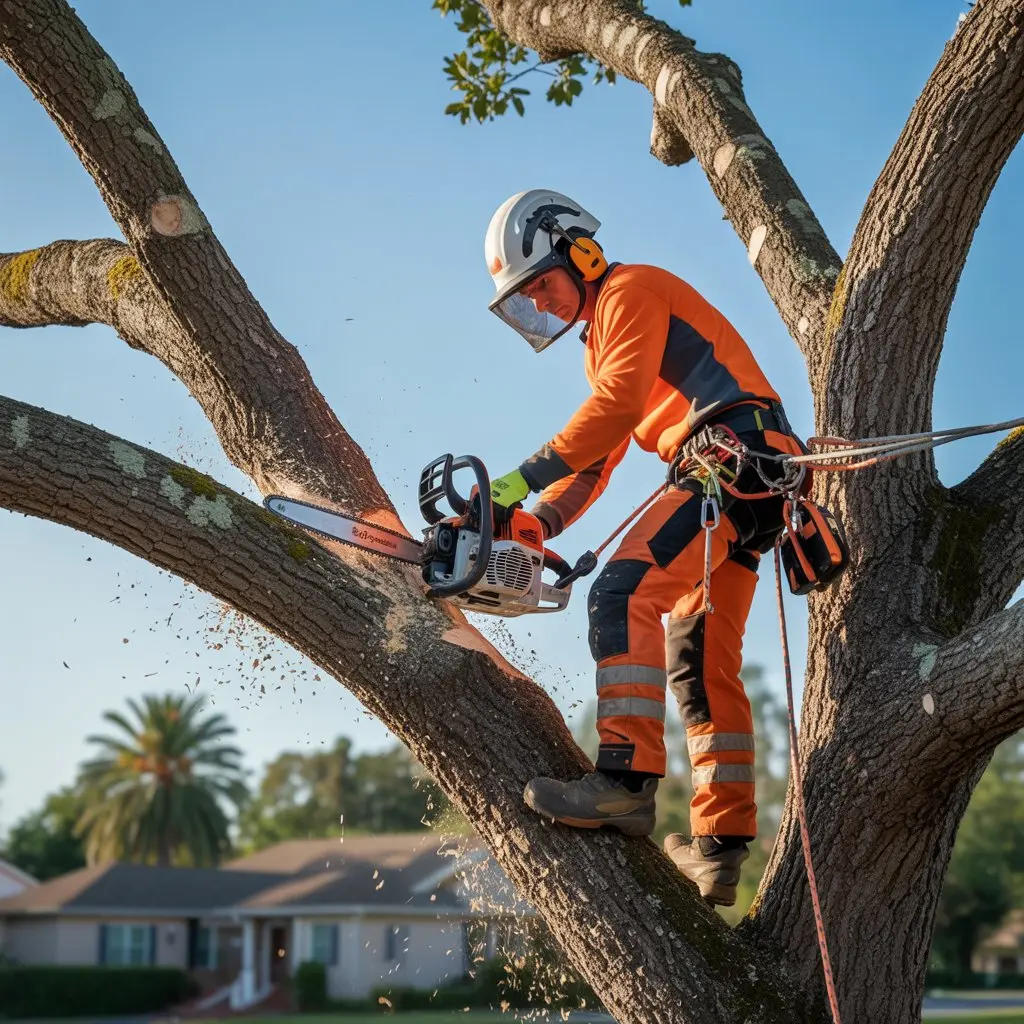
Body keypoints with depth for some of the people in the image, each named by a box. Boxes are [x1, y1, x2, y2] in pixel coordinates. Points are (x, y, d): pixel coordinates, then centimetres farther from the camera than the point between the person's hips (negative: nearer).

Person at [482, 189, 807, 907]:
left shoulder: (631, 289, 0)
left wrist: (521, 480, -17)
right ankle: (719, 850, 10)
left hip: (735, 452, -10)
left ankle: (626, 780, -31)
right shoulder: (602, 346, 30)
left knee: (625, 594, -24)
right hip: (745, 495, 10)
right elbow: (594, 465, 23)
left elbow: (618, 403, -15)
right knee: (702, 666, 8)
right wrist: (536, 526, 7)